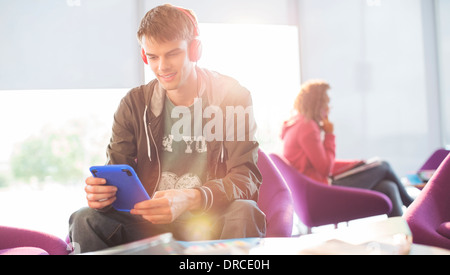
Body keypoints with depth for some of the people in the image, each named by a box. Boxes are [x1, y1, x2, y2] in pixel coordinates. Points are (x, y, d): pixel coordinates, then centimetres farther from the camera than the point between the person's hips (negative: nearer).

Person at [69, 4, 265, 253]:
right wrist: (100, 192, -22)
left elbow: (246, 177, -12)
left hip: (210, 223, -1)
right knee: (86, 220, -23)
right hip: (149, 224, 2)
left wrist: (190, 199, -32)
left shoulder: (233, 97, -2)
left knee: (244, 213, -34)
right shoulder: (133, 105, 6)